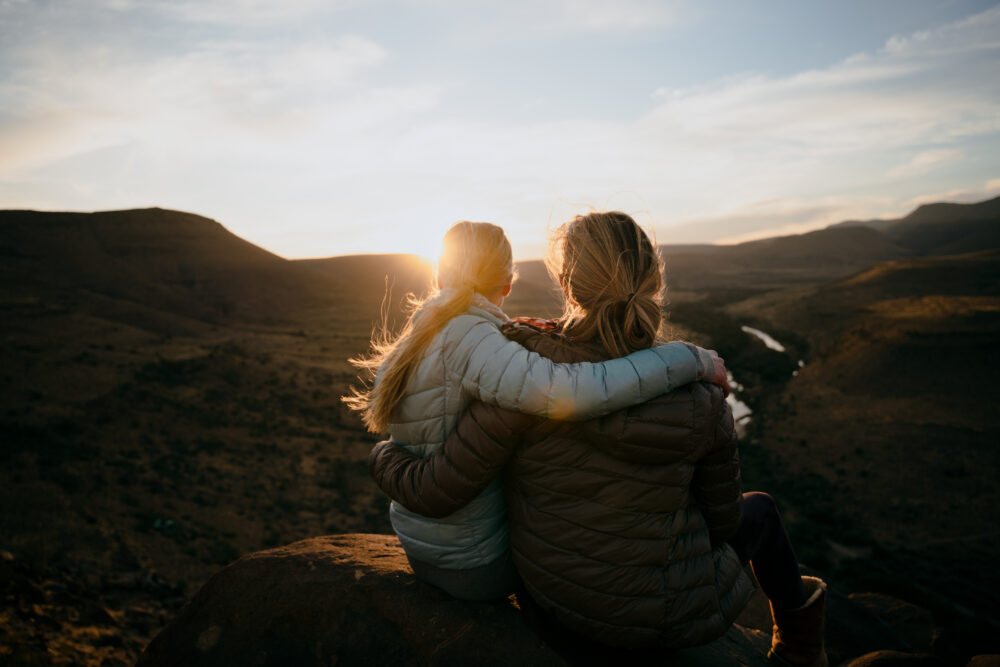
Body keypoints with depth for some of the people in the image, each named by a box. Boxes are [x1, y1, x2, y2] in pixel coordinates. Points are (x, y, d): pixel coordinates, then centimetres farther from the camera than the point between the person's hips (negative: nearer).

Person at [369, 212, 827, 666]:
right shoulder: (700, 403, -21)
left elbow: (436, 494, -21)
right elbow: (722, 520, -6)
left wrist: (384, 456, 1)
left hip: (553, 591, 2)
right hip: (663, 611, -2)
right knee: (757, 509, 29)